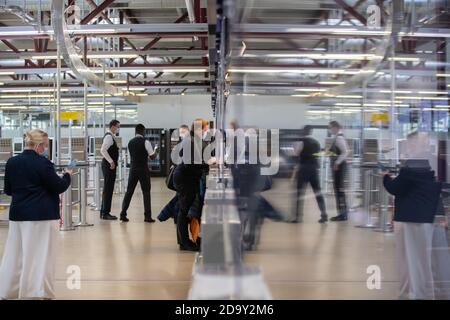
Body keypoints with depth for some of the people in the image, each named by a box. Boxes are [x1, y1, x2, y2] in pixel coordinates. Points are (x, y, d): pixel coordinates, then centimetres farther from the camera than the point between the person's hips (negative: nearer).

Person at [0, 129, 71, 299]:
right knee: (40, 254, 2)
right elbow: (59, 187, -8)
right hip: (42, 215, -5)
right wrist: (66, 176, 10)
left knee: (15, 253, 14)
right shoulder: (43, 163, -15)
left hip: (18, 214, 6)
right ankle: (38, 292, 5)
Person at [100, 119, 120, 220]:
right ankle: (105, 213, -4)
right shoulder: (109, 137, -15)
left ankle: (104, 212, 19)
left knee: (108, 189, 13)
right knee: (108, 189, -7)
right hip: (109, 165, -10)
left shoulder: (110, 136, 17)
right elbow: (103, 150, -26)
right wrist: (111, 161, -24)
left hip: (110, 165, 10)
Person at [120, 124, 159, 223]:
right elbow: (152, 156, -9)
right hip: (143, 169, -4)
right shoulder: (145, 142, -9)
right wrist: (156, 151, 13)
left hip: (133, 169, 4)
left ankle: (123, 215, 7)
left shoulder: (130, 142, 8)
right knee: (146, 192, 3)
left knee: (129, 191, 9)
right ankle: (147, 216, 1)